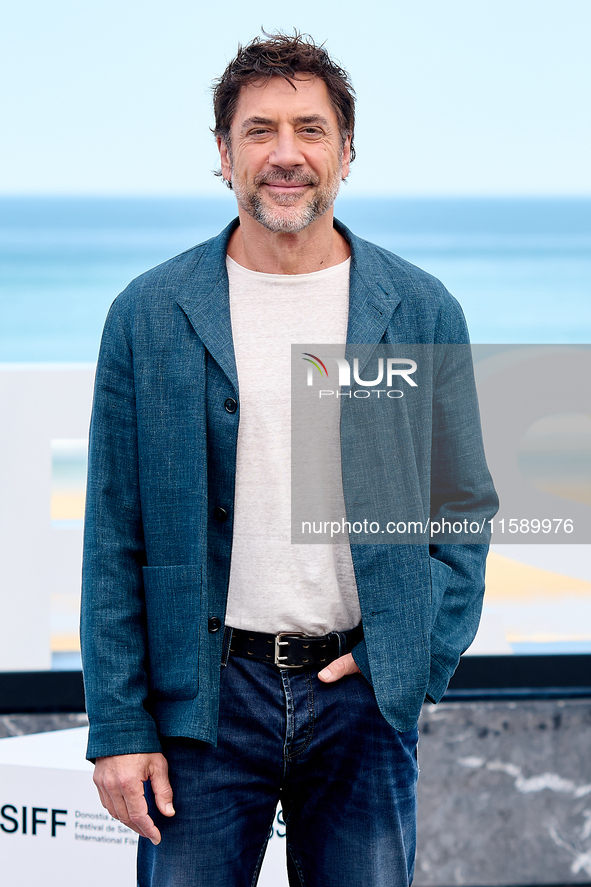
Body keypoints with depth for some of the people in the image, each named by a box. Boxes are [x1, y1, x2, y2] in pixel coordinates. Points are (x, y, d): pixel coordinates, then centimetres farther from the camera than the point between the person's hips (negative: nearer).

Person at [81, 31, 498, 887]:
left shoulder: (422, 311, 3)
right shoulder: (148, 314, 0)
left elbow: (466, 504, 9)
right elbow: (115, 537, 0)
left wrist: (412, 660, -3)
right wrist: (118, 725, -5)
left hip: (365, 692, 1)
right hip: (206, 692, -1)